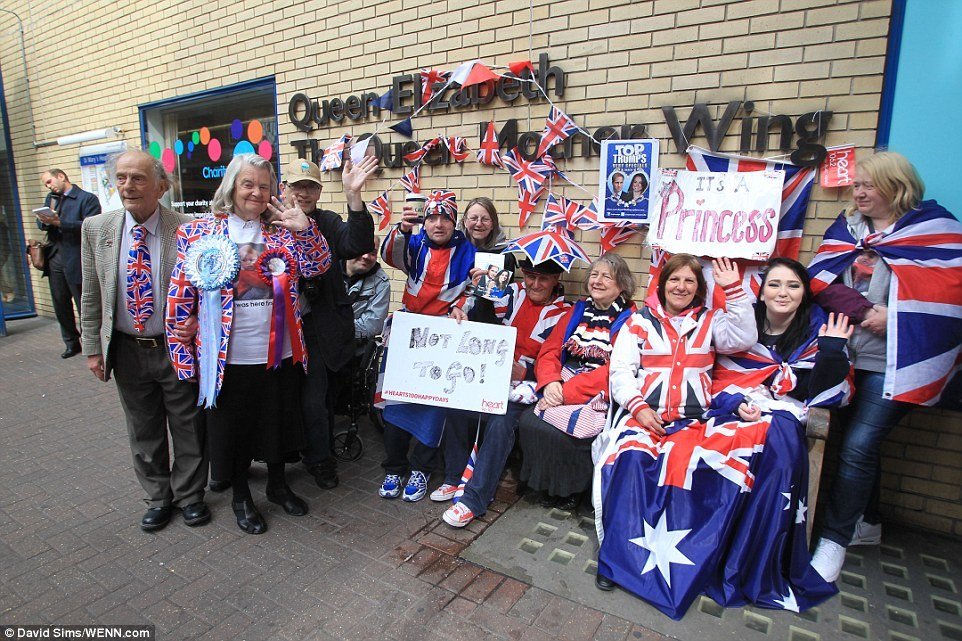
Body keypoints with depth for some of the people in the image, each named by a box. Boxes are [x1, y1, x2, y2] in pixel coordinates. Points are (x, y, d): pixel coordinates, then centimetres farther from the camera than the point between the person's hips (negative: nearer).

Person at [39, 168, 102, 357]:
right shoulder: (50, 198, 17)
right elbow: (41, 223, 14)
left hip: (76, 261, -7)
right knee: (60, 305, 12)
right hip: (55, 258, 7)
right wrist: (44, 221, -9)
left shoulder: (87, 198, -5)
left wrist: (59, 222, -24)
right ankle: (71, 343, 25)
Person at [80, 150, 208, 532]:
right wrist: (92, 347, 4)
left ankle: (189, 494, 32)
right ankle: (158, 497, 37)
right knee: (144, 432, 17)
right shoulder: (96, 229, -1)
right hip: (126, 351, 3)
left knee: (188, 428, 11)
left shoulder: (188, 230, -11)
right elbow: (91, 296, 5)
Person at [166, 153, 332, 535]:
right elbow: (180, 297, -3)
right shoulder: (199, 232, -2)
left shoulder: (281, 231, 4)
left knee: (277, 423, 17)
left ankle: (278, 485, 41)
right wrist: (183, 355, -4)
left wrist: (304, 228, -20)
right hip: (229, 357, -2)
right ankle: (241, 496, 36)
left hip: (279, 353, 2)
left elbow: (318, 267, -5)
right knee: (234, 428, 14)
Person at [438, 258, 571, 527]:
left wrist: (522, 371, -22)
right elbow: (475, 318, 1)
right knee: (457, 404, -20)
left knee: (501, 421, -30)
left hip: (528, 383, -4)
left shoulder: (562, 314, -2)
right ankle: (455, 478, -1)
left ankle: (474, 499, -20)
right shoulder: (515, 293, 8)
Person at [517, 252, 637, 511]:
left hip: (599, 398, -5)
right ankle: (547, 486, 3)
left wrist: (567, 391, -20)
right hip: (560, 390, 5)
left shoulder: (629, 320, -3)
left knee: (559, 430, -26)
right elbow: (549, 351, 8)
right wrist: (550, 382, -13)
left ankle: (570, 490, 3)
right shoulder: (576, 312, 16)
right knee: (528, 421, -18)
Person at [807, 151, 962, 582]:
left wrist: (891, 317, -18)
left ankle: (834, 540, 3)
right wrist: (864, 311, -15)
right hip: (850, 356, 5)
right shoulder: (846, 227, 11)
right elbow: (820, 276, -3)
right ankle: (868, 523, 34)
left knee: (858, 447, -9)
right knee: (858, 441, 15)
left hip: (894, 361, -5)